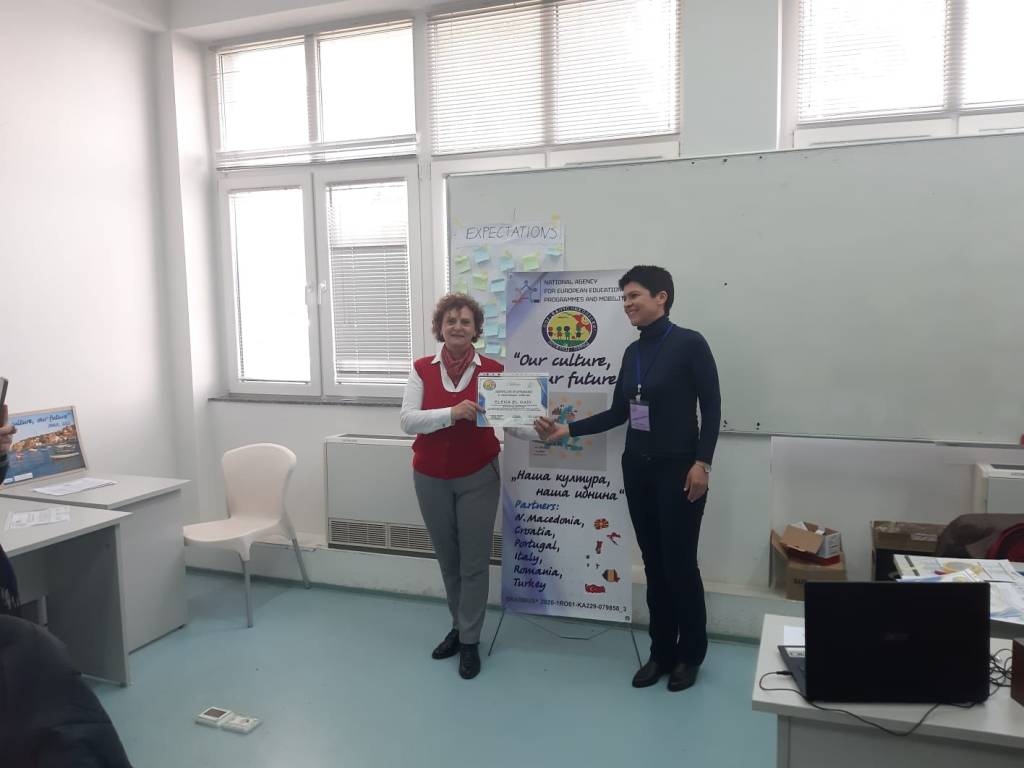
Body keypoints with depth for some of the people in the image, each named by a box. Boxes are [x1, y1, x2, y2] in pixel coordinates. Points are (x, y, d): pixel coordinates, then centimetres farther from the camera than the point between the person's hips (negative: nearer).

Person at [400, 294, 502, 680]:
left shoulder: (493, 370, -6)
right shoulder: (422, 369, -4)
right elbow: (408, 421, -14)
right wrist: (452, 412, -28)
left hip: (478, 477, -2)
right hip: (431, 479, 2)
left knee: (473, 561, 5)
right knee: (447, 559, 17)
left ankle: (470, 641, 20)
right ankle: (459, 626, 37)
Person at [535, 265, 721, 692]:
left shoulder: (689, 344, -9)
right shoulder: (632, 353, 9)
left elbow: (711, 408, -10)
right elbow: (618, 413, 11)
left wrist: (702, 463, -17)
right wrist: (568, 430, 3)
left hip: (678, 469, -6)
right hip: (637, 468, 6)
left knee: (679, 564, 2)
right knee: (654, 564, 12)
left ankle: (690, 655, 22)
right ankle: (661, 652, 25)